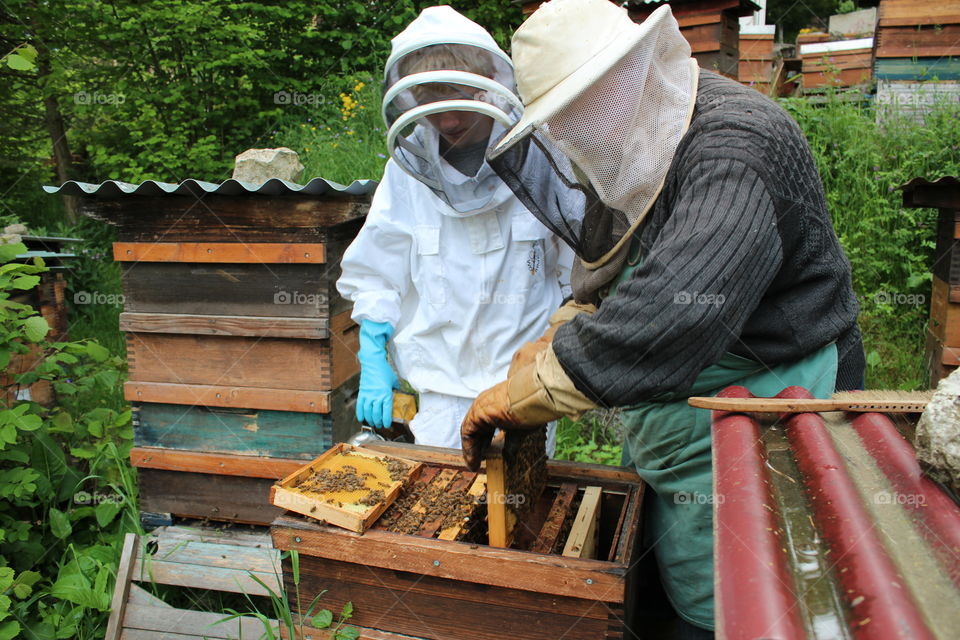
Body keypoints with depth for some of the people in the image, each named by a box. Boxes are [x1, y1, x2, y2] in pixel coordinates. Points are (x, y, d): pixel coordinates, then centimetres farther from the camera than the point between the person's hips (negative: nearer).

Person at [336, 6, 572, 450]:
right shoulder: (408, 167, -1)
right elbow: (374, 276, 5)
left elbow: (579, 273, 2)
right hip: (440, 386, 2)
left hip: (527, 382, -1)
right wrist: (373, 362, 0)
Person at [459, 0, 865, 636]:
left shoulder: (735, 143, -24)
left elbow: (676, 312, -37)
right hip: (665, 429, 9)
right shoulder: (641, 153, 7)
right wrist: (558, 341, -4)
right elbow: (609, 288, 17)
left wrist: (523, 394, -30)